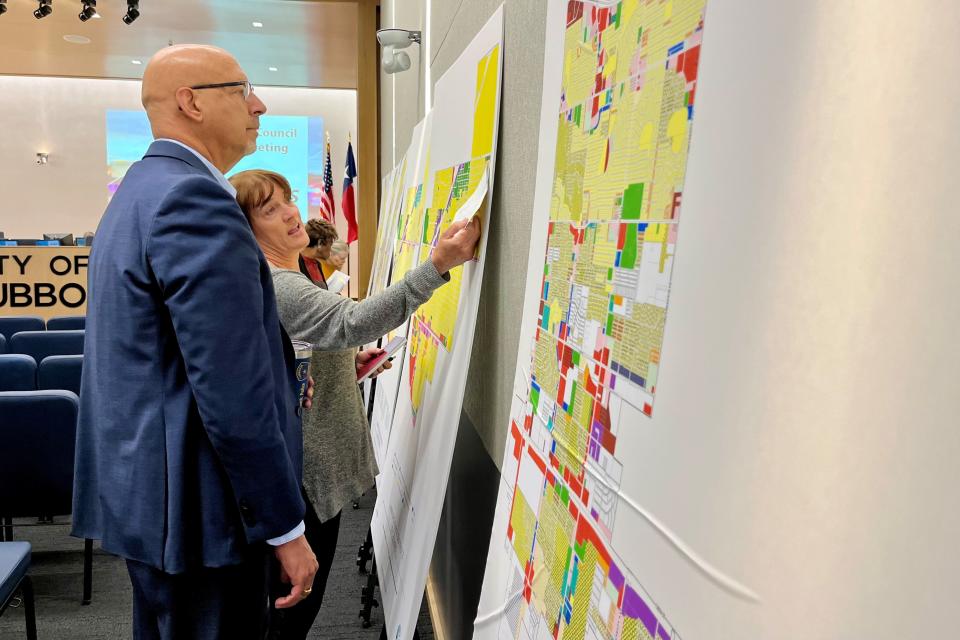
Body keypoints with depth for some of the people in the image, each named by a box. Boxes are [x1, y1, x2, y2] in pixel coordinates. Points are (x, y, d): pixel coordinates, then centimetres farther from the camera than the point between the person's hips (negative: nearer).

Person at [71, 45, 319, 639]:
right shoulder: (194, 199, -21)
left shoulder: (141, 190, 12)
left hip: (141, 489, 10)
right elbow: (232, 394, -25)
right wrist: (285, 527, -16)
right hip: (195, 505, -10)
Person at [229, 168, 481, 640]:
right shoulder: (272, 285, -23)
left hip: (317, 461, 10)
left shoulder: (283, 278, 11)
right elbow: (355, 321, -38)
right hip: (308, 469, -10)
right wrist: (437, 266, -43)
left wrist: (349, 360, 5)